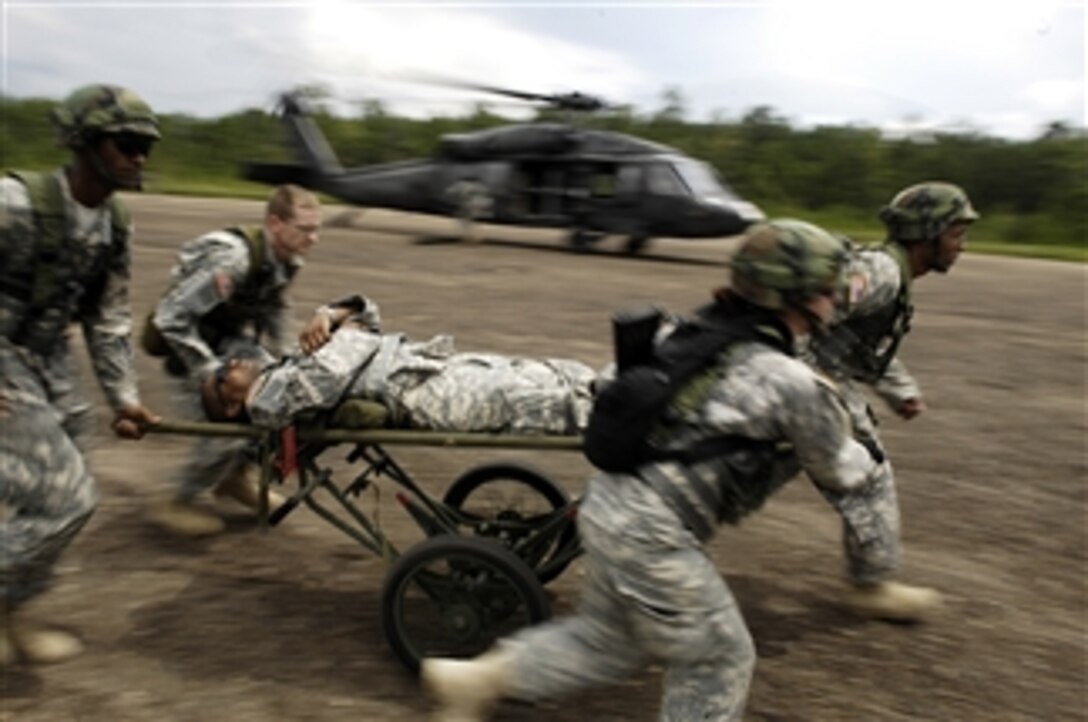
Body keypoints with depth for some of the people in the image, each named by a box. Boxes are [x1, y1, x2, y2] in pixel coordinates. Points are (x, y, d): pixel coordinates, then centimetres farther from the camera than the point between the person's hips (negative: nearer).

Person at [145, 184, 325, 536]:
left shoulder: (286, 260, -7)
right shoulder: (232, 259, -33)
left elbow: (276, 309, 12)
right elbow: (171, 317, -31)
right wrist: (212, 373, -30)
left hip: (230, 342, 8)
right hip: (191, 348, -8)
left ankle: (237, 477, 25)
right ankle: (175, 504, 7)